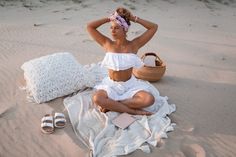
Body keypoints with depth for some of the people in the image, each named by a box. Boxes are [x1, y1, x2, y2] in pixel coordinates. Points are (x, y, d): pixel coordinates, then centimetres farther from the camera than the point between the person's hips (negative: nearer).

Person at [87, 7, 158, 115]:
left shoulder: (134, 45, -6)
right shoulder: (107, 44, -4)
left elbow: (154, 27, -7)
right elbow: (89, 27, -6)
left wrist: (134, 19, -8)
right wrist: (109, 19, -8)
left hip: (130, 85, 1)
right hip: (111, 85, 0)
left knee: (149, 99, -27)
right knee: (96, 99, -32)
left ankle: (110, 105, -16)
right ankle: (134, 111, -20)